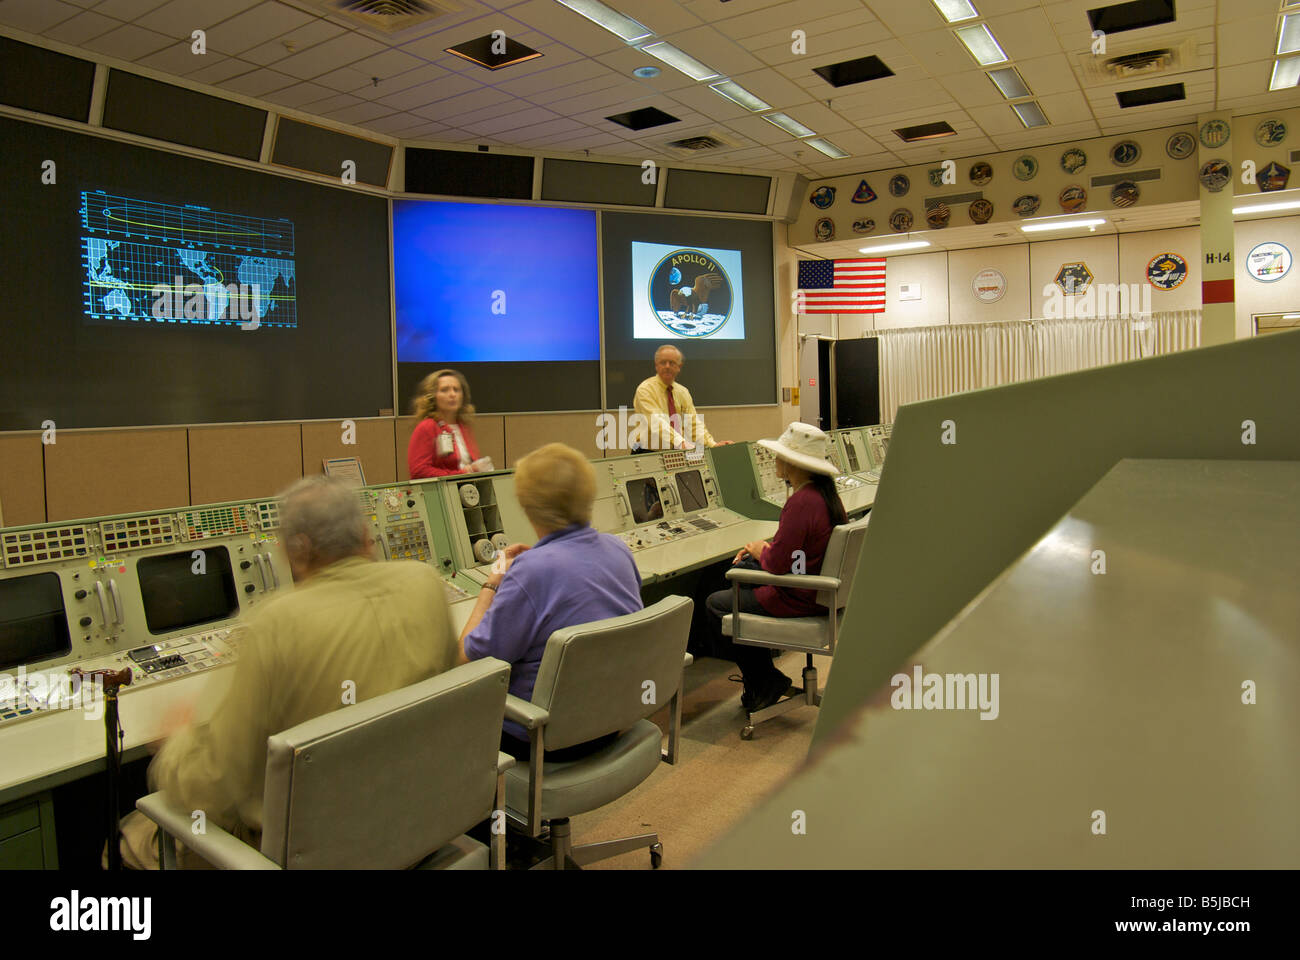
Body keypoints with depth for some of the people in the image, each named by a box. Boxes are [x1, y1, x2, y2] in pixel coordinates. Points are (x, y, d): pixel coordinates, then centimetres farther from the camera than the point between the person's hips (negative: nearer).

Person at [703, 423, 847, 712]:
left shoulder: (801, 502, -28)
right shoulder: (826, 493, 3)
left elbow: (777, 565, -26)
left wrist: (760, 550, -5)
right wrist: (760, 549, 8)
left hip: (798, 600, -10)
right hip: (821, 590, 10)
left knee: (714, 603, 7)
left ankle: (764, 683, 15)